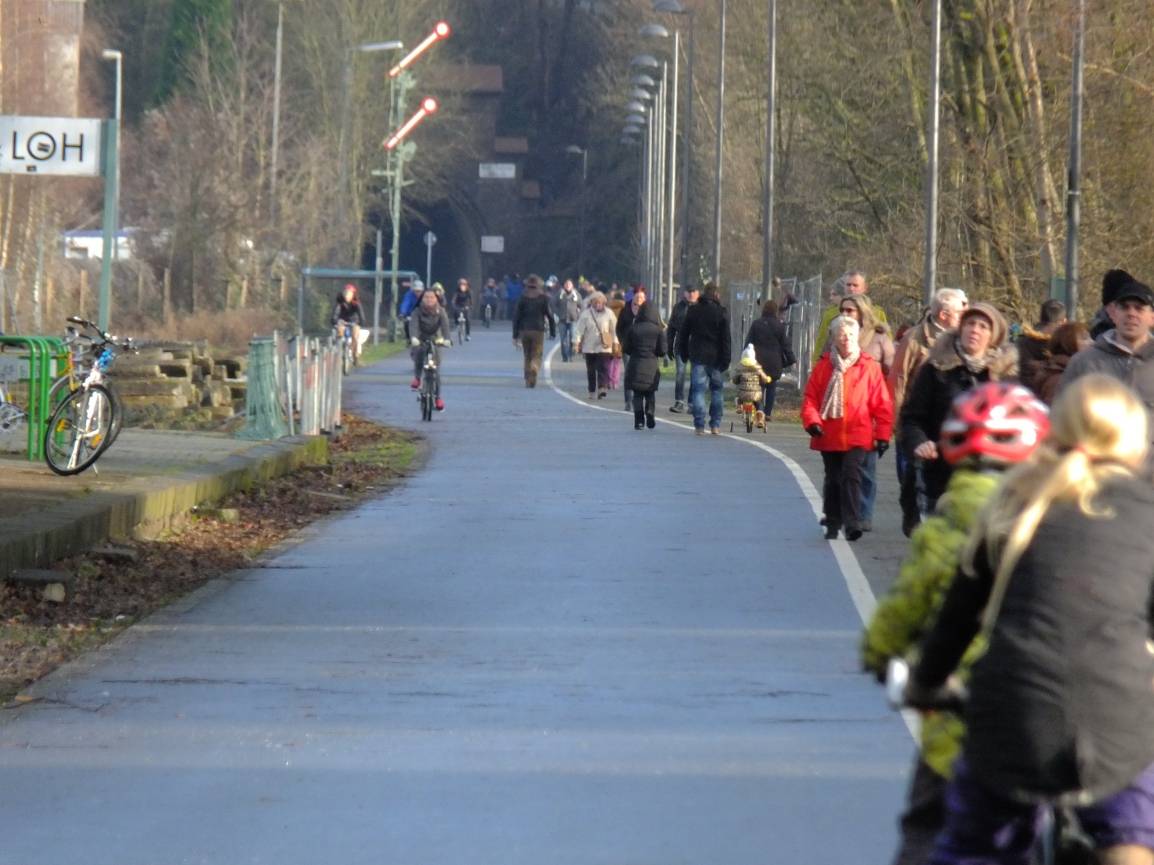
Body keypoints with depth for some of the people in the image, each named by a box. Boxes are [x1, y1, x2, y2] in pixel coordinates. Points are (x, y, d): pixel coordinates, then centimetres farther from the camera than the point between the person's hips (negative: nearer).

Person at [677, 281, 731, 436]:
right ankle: (715, 425, 10)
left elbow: (683, 334, 9)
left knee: (698, 390, 1)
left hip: (697, 356, 1)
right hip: (715, 358, -1)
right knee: (717, 390, 12)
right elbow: (726, 339, -7)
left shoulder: (693, 311, 4)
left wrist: (683, 354, 18)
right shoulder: (721, 313, -5)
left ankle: (699, 426, -7)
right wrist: (726, 359, -4)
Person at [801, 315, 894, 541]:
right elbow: (810, 397, 6)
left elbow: (882, 404, 2)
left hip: (857, 436, -3)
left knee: (851, 475, -17)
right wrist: (812, 420, -12)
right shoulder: (824, 366, 5)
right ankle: (833, 524, 24)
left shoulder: (869, 367, 0)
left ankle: (852, 523, -17)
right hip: (828, 436, 3)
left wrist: (883, 435, 0)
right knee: (833, 480, 12)